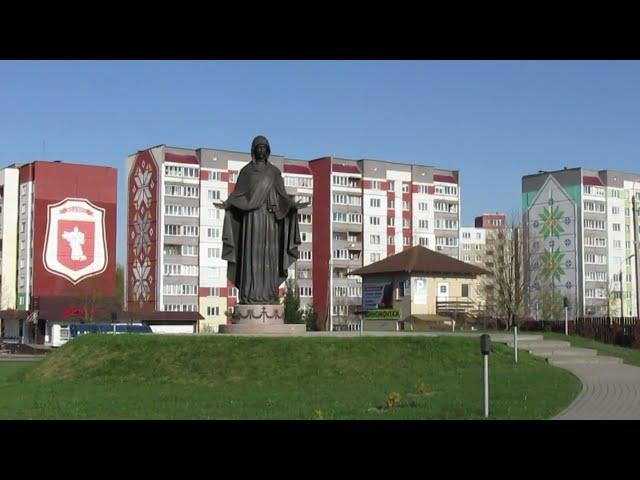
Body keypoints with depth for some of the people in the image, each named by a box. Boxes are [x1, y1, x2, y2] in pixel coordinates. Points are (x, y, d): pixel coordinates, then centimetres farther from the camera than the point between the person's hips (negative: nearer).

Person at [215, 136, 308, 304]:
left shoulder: (274, 171, 11)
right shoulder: (246, 171, 8)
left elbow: (282, 195, 8)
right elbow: (238, 194, 4)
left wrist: (294, 204, -9)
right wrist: (226, 204, -14)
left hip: (269, 217, 1)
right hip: (251, 216, -1)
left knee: (269, 255, -1)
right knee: (251, 253, -6)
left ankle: (269, 295, 1)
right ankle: (250, 296, -5)